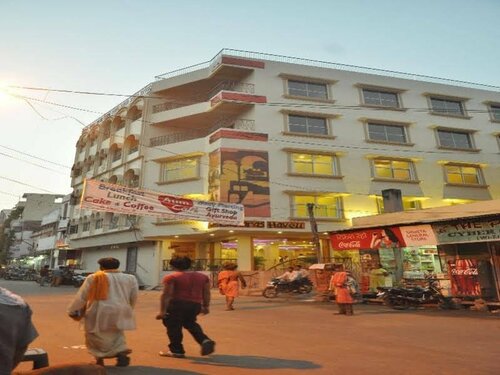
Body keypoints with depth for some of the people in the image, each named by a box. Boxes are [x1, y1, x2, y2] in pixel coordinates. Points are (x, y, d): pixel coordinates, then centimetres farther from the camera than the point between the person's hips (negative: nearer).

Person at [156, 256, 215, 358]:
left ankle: (177, 351, 18)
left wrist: (162, 311, -7)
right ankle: (205, 340, 11)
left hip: (178, 304, -6)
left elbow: (166, 294, -10)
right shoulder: (203, 276, 9)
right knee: (190, 323, 25)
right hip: (195, 305, 6)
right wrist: (205, 306, 19)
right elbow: (206, 293, 11)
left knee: (173, 326, 11)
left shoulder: (171, 277, -6)